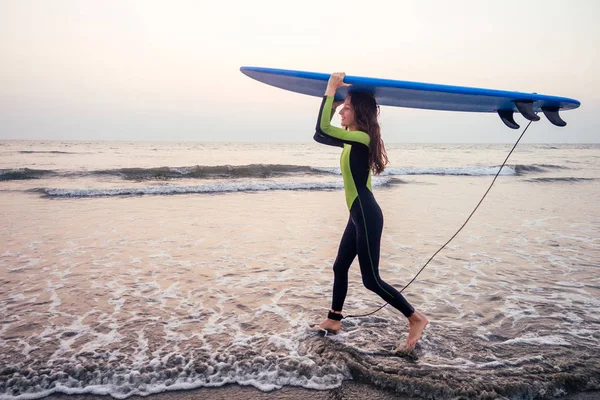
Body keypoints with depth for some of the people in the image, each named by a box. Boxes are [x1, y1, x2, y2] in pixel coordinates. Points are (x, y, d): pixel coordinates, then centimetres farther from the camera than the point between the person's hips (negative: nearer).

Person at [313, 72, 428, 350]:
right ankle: (333, 320, 32)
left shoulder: (362, 137, -16)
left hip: (367, 216, -10)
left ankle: (416, 318, 10)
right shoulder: (353, 140, 12)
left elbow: (322, 130, -27)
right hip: (359, 215, 10)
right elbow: (320, 135, 18)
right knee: (340, 267, 18)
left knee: (371, 279, -2)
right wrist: (333, 100, 13)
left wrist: (331, 89, -19)